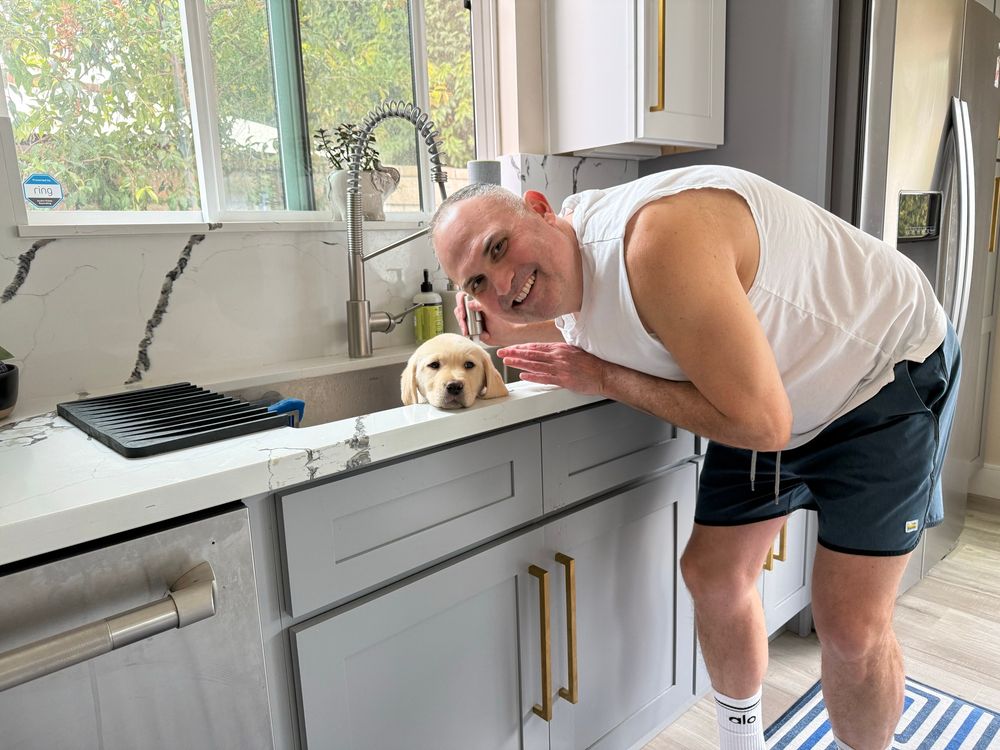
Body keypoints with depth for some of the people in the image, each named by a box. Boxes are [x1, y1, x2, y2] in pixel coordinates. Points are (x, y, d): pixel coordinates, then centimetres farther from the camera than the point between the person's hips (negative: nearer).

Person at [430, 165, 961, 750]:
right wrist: (506, 336, -8)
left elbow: (760, 424, -33)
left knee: (851, 629, -8)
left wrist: (605, 379, -24)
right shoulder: (563, 285, -10)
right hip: (765, 398, 7)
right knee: (713, 577, 7)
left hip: (886, 369, -7)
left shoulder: (654, 240, -37)